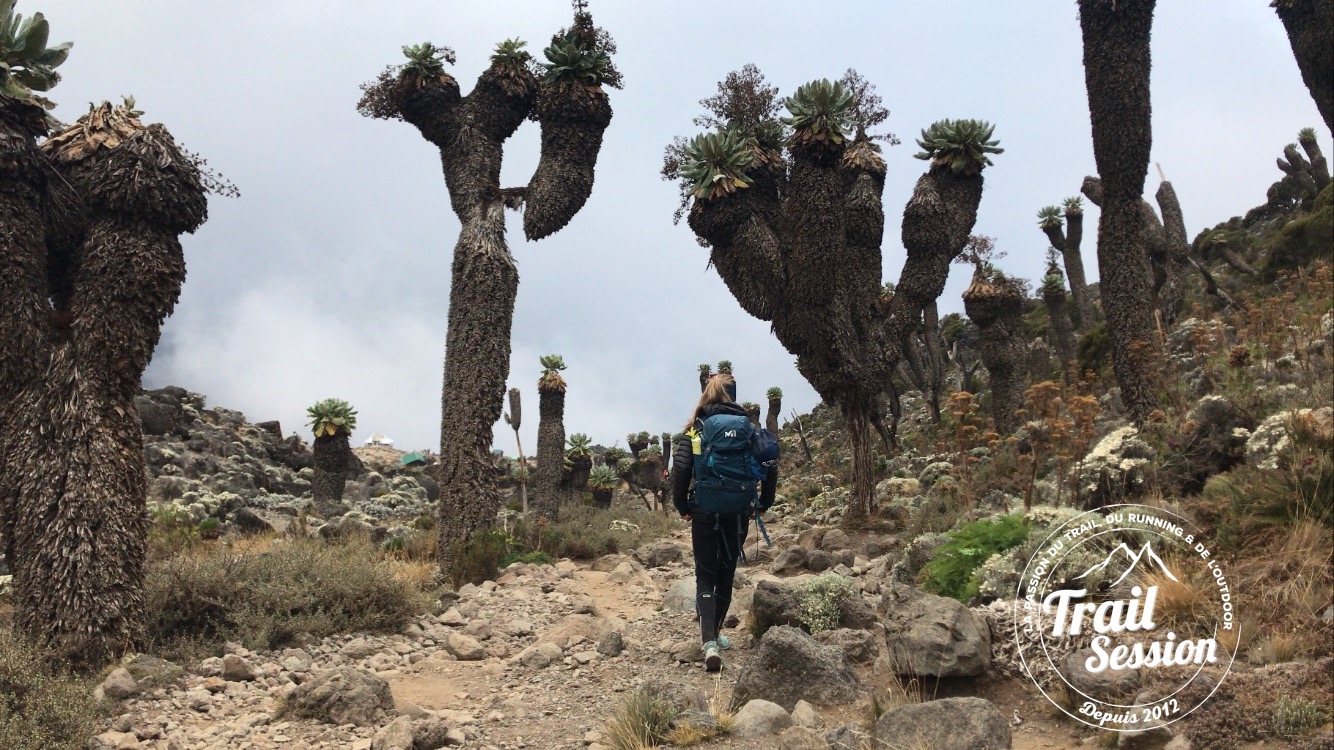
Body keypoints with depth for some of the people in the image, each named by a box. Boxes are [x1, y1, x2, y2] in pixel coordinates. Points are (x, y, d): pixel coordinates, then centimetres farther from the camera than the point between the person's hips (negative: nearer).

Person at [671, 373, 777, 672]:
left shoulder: (695, 429, -2)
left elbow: (680, 468, -12)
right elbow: (769, 467, -5)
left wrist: (682, 507, 1)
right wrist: (762, 504, 7)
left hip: (705, 513, -2)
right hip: (738, 513, 2)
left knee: (705, 576, 4)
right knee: (727, 572, 19)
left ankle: (709, 642, -14)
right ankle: (714, 633, 30)